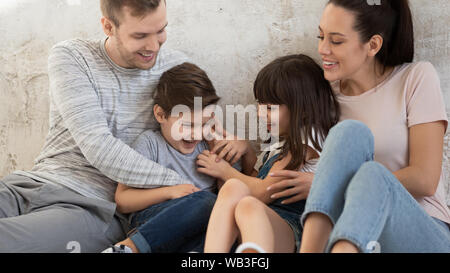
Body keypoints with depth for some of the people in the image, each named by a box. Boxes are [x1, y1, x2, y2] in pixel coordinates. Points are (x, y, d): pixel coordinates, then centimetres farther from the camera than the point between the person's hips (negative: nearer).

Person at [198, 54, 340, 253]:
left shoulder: (307, 140, 3)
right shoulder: (277, 144, 31)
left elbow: (265, 192, -2)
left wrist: (226, 171, 12)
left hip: (288, 230, -7)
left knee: (248, 206, -38)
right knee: (234, 188, -25)